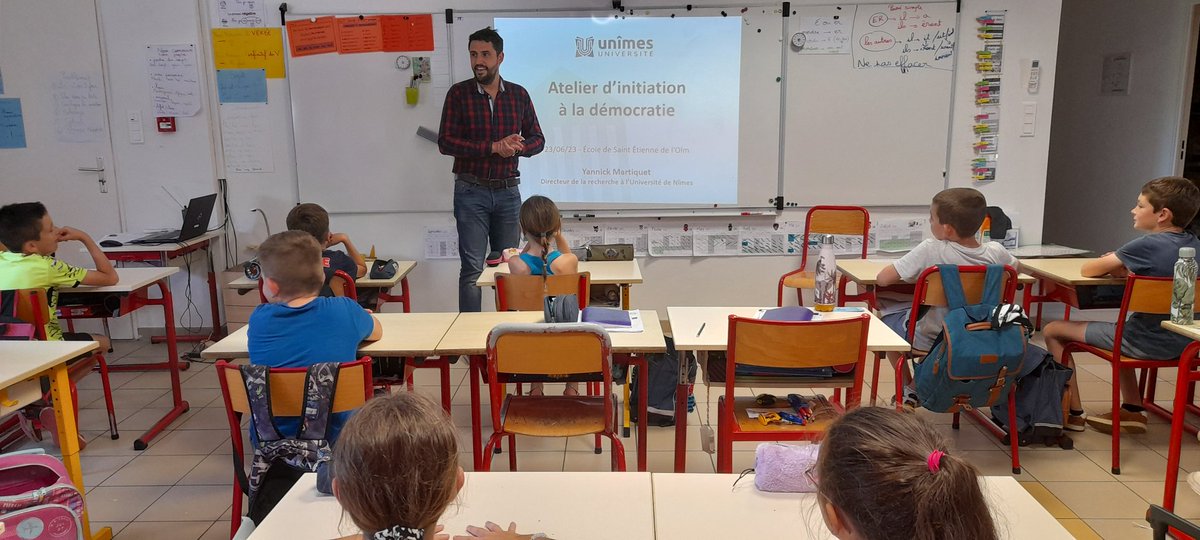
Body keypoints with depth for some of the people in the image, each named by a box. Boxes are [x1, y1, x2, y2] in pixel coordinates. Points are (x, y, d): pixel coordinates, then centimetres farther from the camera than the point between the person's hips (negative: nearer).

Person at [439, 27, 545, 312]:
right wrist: (494, 147, -18)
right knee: (472, 267, -4)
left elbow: (537, 139, 9)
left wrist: (516, 147, -14)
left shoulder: (519, 94, 6)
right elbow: (445, 142, -10)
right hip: (471, 192, -3)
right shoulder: (458, 94, -2)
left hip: (508, 192, 3)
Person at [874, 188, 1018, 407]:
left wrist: (914, 274, -2)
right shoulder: (996, 253, -14)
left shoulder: (931, 250, -27)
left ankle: (909, 389, 24)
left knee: (886, 311, 22)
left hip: (930, 339, -5)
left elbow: (882, 279, -21)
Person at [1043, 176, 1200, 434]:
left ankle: (1074, 412, 9)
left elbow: (1087, 270, -14)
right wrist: (1125, 270, 6)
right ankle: (1132, 410, 32)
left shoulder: (1147, 245, -20)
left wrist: (1110, 264, 7)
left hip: (1146, 342, -8)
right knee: (1119, 330, 38)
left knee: (1053, 330, 2)